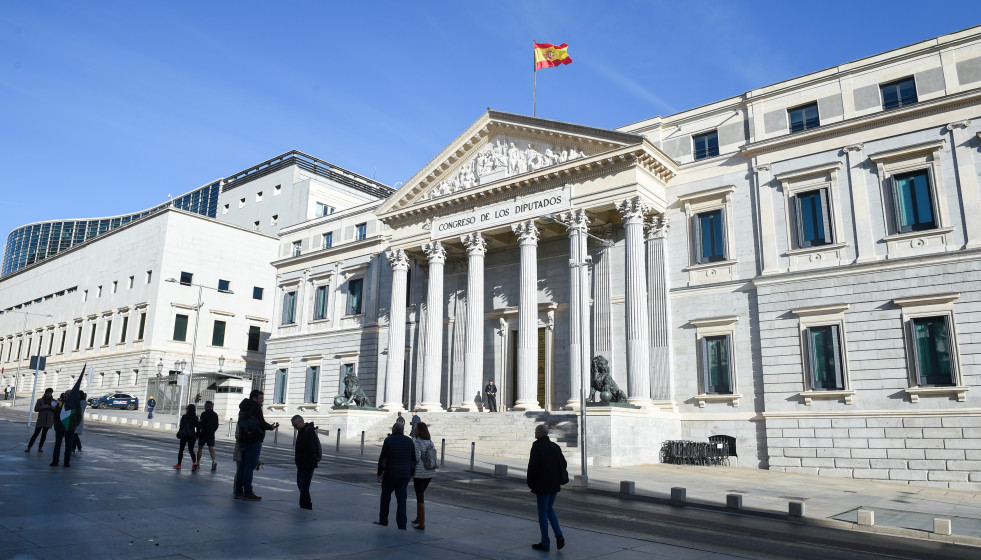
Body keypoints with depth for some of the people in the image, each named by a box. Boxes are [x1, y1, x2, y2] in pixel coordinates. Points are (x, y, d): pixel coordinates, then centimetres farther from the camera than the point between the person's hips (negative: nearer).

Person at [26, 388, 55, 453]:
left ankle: (40, 447, 14)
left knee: (44, 434, 7)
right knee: (36, 433, -4)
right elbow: (36, 409, -4)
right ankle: (29, 447, 1)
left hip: (48, 421, 2)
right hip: (41, 420, -2)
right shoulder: (40, 400, 1)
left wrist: (52, 407, -16)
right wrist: (43, 407, -18)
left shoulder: (53, 401, 6)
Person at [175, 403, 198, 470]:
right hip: (192, 435, 2)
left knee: (181, 449, 12)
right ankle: (194, 463, -19)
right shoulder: (195, 418, 1)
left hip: (184, 435, -2)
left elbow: (181, 426, -6)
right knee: (191, 450, 3)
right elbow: (197, 427, 3)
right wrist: (197, 434, 12)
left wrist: (179, 433, 6)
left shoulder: (184, 417, -7)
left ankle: (179, 464, 20)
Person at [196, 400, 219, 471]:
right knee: (211, 449, 2)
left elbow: (200, 424, -12)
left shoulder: (204, 414, -10)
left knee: (200, 448, 10)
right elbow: (216, 425, 12)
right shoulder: (215, 415, 7)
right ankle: (213, 461, -17)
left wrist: (198, 434, -6)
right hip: (211, 434, 4)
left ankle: (197, 463, 14)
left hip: (203, 433, -4)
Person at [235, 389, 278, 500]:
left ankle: (238, 492, 16)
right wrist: (271, 427, -1)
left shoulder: (243, 407, 18)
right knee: (250, 467, -6)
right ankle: (247, 492, -5)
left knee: (242, 466, 12)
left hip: (243, 440, 9)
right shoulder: (255, 407, -11)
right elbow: (261, 423, -18)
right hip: (254, 441, -9)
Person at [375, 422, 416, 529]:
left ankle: (383, 520, 23)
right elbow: (414, 459, 7)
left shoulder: (389, 440, -7)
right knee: (401, 499, 6)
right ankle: (402, 524, 2)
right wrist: (411, 474, 15)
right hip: (405, 475, 3)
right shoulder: (409, 441, 4)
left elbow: (382, 458, -9)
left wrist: (380, 473, -1)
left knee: (385, 497, 15)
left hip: (390, 474, -3)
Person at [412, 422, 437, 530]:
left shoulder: (417, 443, -15)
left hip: (420, 473, -7)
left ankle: (422, 523, 3)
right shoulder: (430, 442, 6)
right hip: (430, 472, 7)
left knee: (420, 497, 0)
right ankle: (418, 518, 32)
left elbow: (416, 457, -22)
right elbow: (434, 455, 8)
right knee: (421, 494, 22)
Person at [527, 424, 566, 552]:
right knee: (549, 509, 21)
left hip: (542, 485, -6)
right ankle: (559, 535, 7)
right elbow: (563, 463, 9)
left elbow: (533, 466, -17)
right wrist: (559, 481, 16)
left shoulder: (537, 446, -13)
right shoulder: (555, 446, 6)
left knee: (543, 513, 4)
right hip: (554, 485, 6)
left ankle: (545, 543, 11)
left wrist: (530, 483, -4)